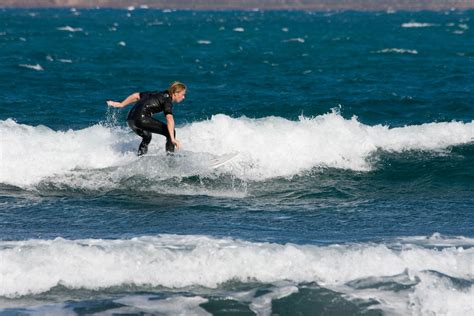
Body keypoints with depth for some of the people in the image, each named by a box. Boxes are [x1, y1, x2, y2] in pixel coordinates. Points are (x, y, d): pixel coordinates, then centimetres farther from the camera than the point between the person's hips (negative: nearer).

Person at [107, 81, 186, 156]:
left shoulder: (158, 94, 24)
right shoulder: (167, 100, 0)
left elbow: (136, 95, 29)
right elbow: (169, 119, -18)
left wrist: (121, 104, 38)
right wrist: (172, 139, -28)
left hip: (130, 119, 9)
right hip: (141, 118, -9)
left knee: (147, 137, 33)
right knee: (171, 132, -4)